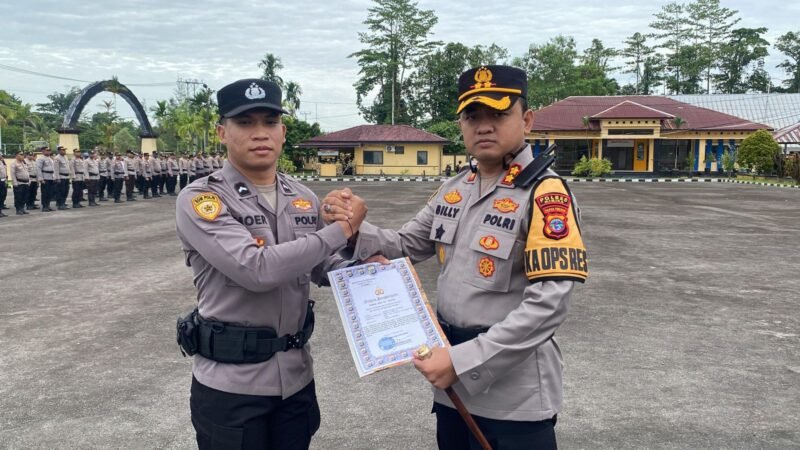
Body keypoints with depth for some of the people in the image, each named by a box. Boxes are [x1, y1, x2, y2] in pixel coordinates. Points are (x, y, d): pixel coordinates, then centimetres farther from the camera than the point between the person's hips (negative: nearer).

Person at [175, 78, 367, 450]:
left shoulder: (304, 198, 4)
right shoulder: (199, 200, -14)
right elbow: (258, 270, -27)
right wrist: (342, 229, -20)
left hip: (296, 376, 5)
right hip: (231, 384, -5)